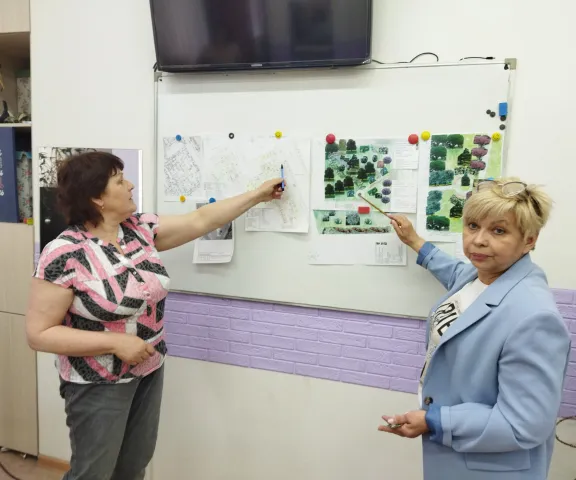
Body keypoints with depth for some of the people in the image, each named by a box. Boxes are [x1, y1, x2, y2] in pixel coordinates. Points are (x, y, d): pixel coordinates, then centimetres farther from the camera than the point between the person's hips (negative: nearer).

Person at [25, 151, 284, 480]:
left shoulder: (140, 228, -4)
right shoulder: (64, 255, -22)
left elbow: (201, 221, 3)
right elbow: (39, 334, -18)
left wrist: (258, 195, 6)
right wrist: (116, 343, -24)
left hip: (149, 370, 6)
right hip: (99, 384, -6)